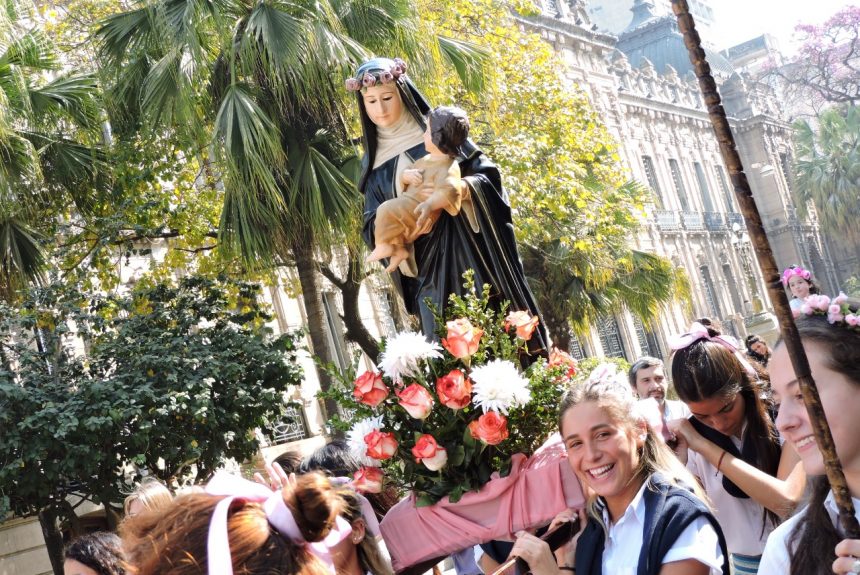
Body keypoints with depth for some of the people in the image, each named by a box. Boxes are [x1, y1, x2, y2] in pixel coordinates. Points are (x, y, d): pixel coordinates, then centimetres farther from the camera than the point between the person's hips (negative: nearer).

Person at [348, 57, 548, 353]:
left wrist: (463, 188, -20)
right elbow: (372, 226, 10)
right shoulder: (372, 163, 13)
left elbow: (488, 174, 2)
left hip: (469, 248, -1)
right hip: (426, 267, 2)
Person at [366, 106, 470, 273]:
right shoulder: (426, 160, 17)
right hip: (408, 204, 11)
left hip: (420, 212, -11)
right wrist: (407, 175, -3)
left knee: (387, 210, -25)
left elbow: (447, 191, -33)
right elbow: (402, 178, 22)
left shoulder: (449, 167, -15)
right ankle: (398, 249, 11)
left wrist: (429, 205, -48)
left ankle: (384, 245, -8)